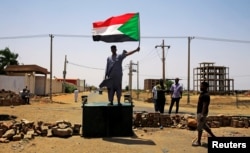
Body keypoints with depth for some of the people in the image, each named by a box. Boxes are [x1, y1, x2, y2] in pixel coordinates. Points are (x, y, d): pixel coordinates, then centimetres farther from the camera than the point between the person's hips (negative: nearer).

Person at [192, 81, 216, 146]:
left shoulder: (205, 95, -19)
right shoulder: (202, 94, 12)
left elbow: (205, 105, -23)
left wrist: (202, 115, -25)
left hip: (202, 113, -10)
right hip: (200, 112, 10)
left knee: (199, 127, -2)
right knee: (204, 126, 18)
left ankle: (198, 142, 8)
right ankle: (213, 136, 27)